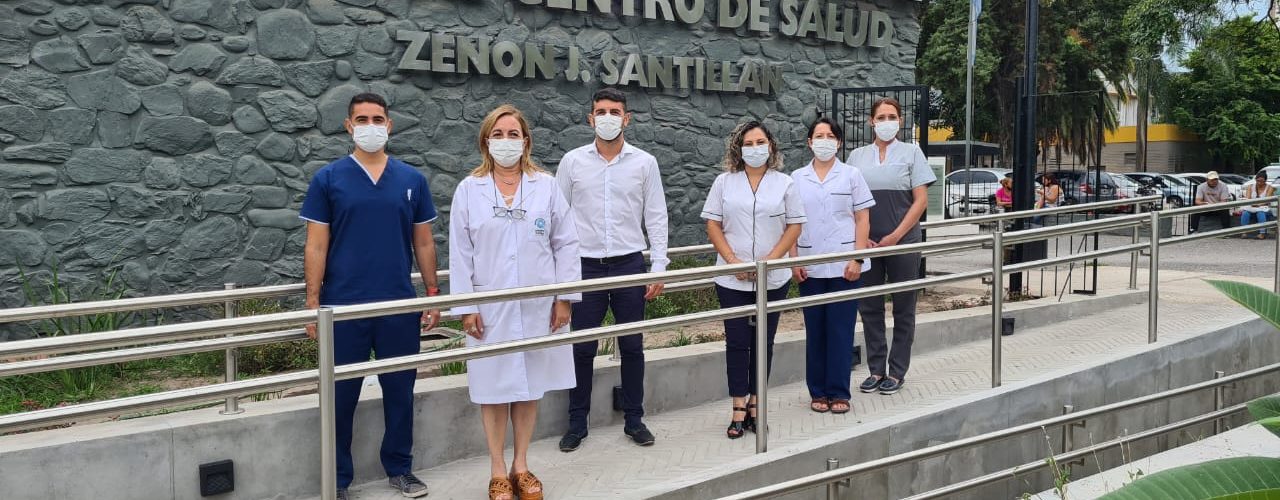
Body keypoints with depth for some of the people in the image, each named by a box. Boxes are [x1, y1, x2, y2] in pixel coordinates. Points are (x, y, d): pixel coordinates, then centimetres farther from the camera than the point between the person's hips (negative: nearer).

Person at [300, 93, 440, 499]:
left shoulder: (412, 179, 6)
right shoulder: (328, 179, 0)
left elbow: (423, 243, 9)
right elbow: (316, 246, -1)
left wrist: (433, 294, 5)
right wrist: (313, 303, -6)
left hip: (400, 306, 2)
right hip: (343, 307, -2)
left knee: (400, 391, 11)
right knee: (341, 395, 6)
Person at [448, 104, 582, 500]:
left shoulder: (546, 186, 2)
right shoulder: (469, 190, 1)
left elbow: (566, 244, 3)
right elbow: (460, 253, -1)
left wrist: (565, 296, -2)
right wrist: (465, 307, -5)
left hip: (539, 306, 1)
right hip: (490, 308, -1)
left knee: (530, 386, 10)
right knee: (494, 389, 5)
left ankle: (521, 466, 24)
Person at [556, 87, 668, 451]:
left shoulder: (644, 163, 2)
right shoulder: (572, 161, 2)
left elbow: (656, 217, 3)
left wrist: (659, 267, -3)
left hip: (629, 265, 0)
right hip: (585, 266, 0)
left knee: (632, 346, 8)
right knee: (582, 348, 5)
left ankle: (634, 420, 21)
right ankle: (577, 423, 18)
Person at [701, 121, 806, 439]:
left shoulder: (784, 183, 5)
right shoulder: (724, 183, 5)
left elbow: (794, 225, 1)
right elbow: (713, 225, 2)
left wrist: (770, 260, -11)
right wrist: (733, 261, -11)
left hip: (773, 279, 1)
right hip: (733, 280, 0)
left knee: (763, 342, 7)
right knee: (737, 342, 0)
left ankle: (754, 405, 17)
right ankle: (739, 409, 7)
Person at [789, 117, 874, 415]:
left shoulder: (851, 175, 3)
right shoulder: (797, 178, 7)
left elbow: (862, 220, 1)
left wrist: (857, 259, -8)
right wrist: (794, 260, 0)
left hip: (844, 266, -2)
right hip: (810, 268, 2)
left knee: (841, 330, 1)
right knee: (815, 330, 7)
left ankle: (838, 393, 10)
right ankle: (818, 391, 16)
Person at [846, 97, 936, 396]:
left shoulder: (911, 152, 3)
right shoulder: (857, 156, 9)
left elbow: (921, 200, -2)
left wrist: (895, 236, -10)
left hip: (902, 242, -2)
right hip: (867, 243, 3)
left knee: (903, 308, 4)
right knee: (869, 307, 6)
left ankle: (897, 372, 14)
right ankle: (876, 370, 17)